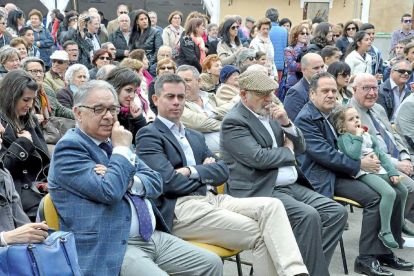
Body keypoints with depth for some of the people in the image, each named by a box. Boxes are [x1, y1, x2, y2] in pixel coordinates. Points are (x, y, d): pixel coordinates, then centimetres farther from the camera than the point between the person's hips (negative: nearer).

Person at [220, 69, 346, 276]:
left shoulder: (271, 114, 15)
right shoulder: (233, 122, -8)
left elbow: (300, 148, 16)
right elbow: (258, 158, -20)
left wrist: (286, 123, -4)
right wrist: (287, 149, -1)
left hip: (291, 186, 8)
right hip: (259, 191, -8)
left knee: (337, 212, -6)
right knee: (308, 216, -29)